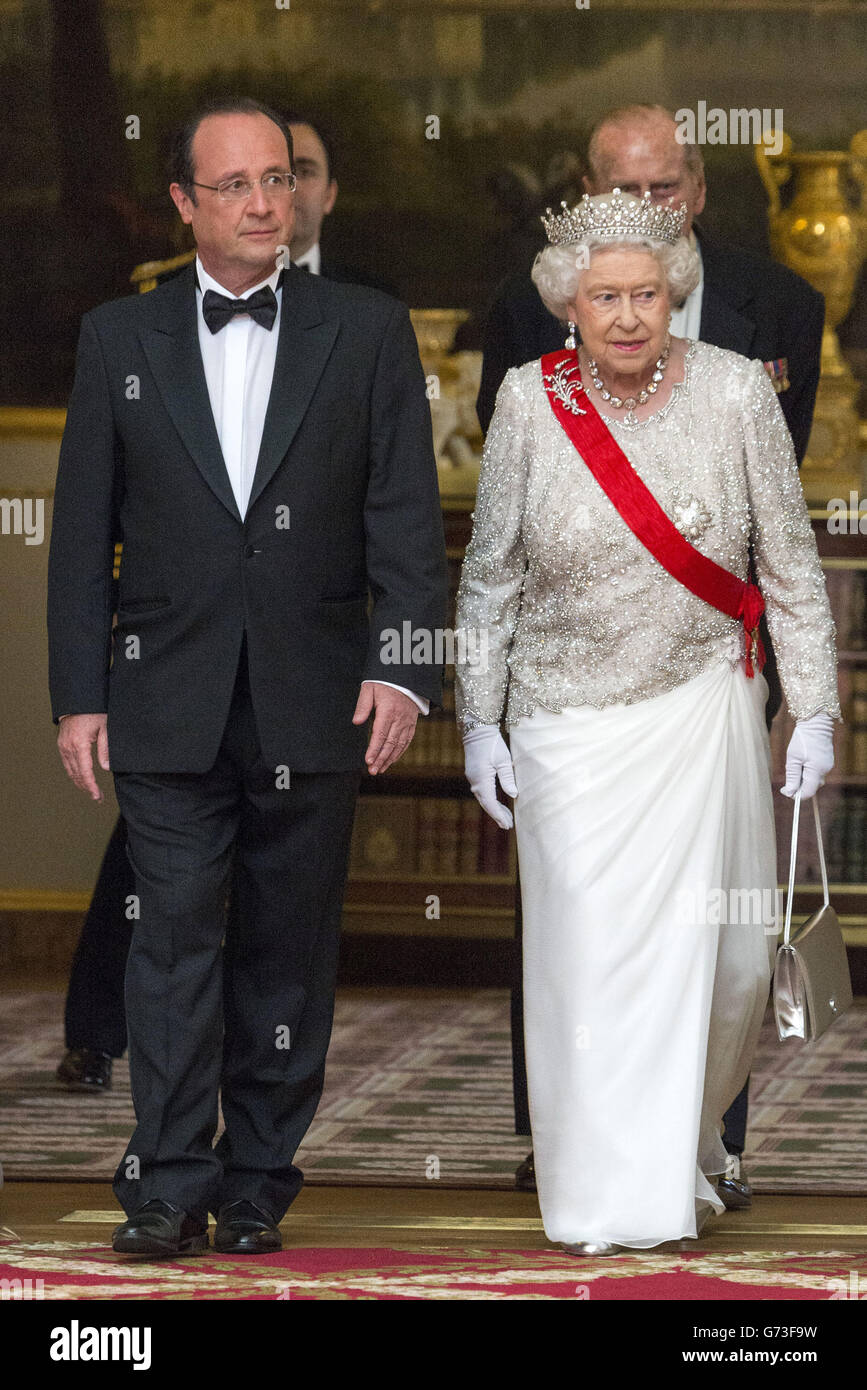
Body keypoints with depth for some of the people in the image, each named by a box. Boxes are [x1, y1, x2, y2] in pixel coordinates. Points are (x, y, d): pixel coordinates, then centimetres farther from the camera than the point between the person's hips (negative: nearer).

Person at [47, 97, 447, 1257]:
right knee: (176, 930, -7)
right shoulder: (119, 339, 7)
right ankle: (169, 1185, -7)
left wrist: (403, 667, -11)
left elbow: (407, 517, 1)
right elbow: (83, 530, 7)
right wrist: (78, 694, 1)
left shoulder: (369, 333, 5)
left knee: (288, 945, 5)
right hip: (168, 698, 0)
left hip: (313, 701, 0)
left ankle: (259, 1181, 13)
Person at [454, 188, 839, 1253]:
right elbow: (489, 574, 3)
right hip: (569, 718, 0)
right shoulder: (530, 403, -7)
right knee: (586, 947, -4)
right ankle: (603, 1194, 6)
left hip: (703, 710, 0)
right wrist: (480, 723, 2)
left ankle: (682, 1152, 25)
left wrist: (813, 714, 0)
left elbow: (791, 567, 0)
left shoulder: (736, 394, -8)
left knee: (711, 947, 0)